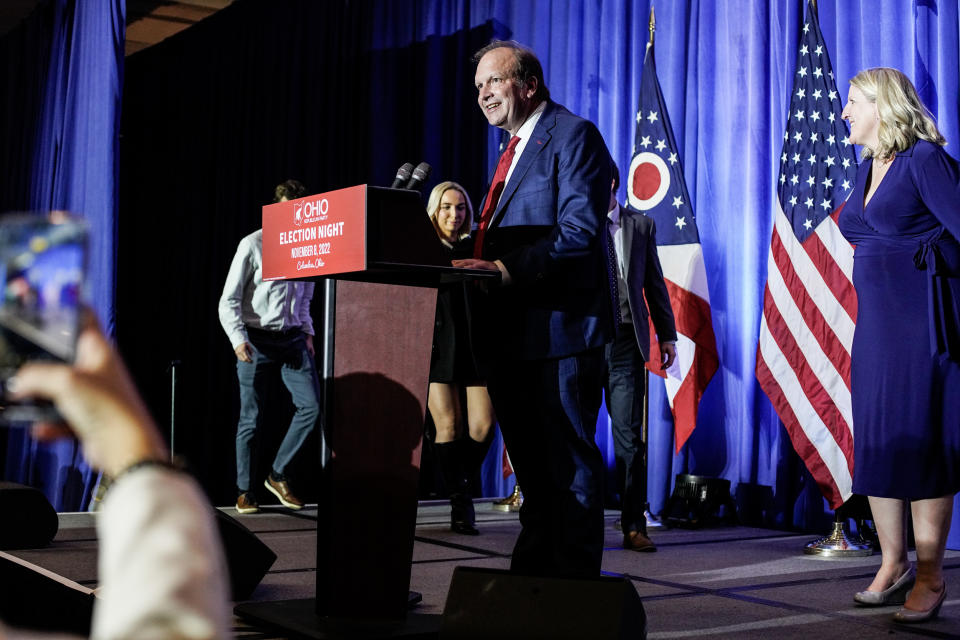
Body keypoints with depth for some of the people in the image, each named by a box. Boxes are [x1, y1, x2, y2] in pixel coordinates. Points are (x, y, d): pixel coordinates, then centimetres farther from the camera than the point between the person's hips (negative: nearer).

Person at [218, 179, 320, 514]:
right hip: (257, 340, -4)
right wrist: (238, 339, -18)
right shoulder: (253, 245, -5)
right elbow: (229, 300, -6)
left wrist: (307, 333, 11)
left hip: (292, 339, 4)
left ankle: (278, 475, 10)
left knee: (311, 406, -6)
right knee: (251, 419, 1)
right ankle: (244, 491, 14)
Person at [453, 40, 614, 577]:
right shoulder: (514, 149, 22)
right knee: (531, 466, 16)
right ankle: (531, 577, 27)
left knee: (569, 462, -2)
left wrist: (508, 269, -26)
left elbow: (580, 233, -19)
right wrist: (480, 266, 5)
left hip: (558, 326, -9)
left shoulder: (573, 135, -7)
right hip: (513, 332, 10)